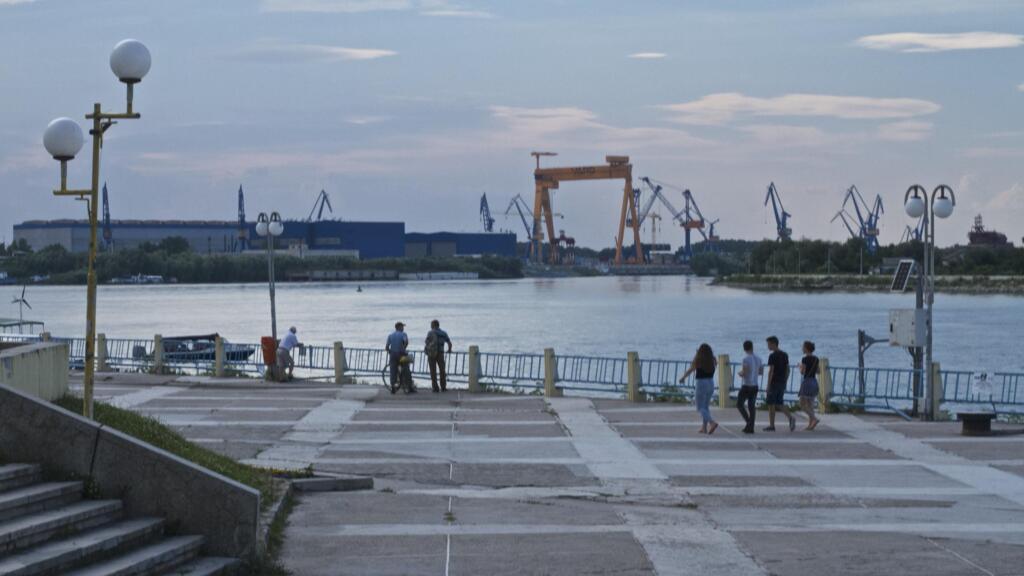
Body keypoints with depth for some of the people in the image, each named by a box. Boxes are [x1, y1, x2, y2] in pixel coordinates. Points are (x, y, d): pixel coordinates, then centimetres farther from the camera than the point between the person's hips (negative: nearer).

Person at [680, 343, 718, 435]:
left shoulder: (697, 360, -9)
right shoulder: (712, 360, 3)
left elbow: (689, 370, -1)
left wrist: (682, 378, 17)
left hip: (701, 383, -5)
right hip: (711, 383, 5)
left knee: (700, 407, -1)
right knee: (706, 406, 19)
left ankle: (712, 422, -22)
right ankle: (704, 427, 18)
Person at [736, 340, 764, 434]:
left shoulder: (746, 359, -15)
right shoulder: (758, 358, 5)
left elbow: (744, 373, -20)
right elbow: (761, 372, 15)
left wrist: (740, 373, 2)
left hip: (746, 385, -6)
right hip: (755, 385, 6)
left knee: (739, 404, 6)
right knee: (752, 406, 8)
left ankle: (748, 422, -9)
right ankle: (751, 427, 5)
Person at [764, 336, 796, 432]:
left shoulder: (772, 356, -13)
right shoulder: (785, 355, 10)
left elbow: (771, 371, -17)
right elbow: (788, 370, 13)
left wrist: (768, 386, -14)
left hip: (774, 383, -7)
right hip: (782, 383, 7)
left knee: (771, 404, 3)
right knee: (779, 403, 14)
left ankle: (772, 426, 5)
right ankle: (791, 418, -7)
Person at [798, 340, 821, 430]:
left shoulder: (805, 359, -13)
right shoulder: (816, 359, 9)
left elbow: (802, 372, -14)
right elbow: (817, 371, 13)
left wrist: (800, 367, 5)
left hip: (807, 381, -7)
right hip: (814, 381, 7)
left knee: (802, 404, -3)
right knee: (810, 404, 10)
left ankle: (814, 418, -21)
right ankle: (810, 424, 7)